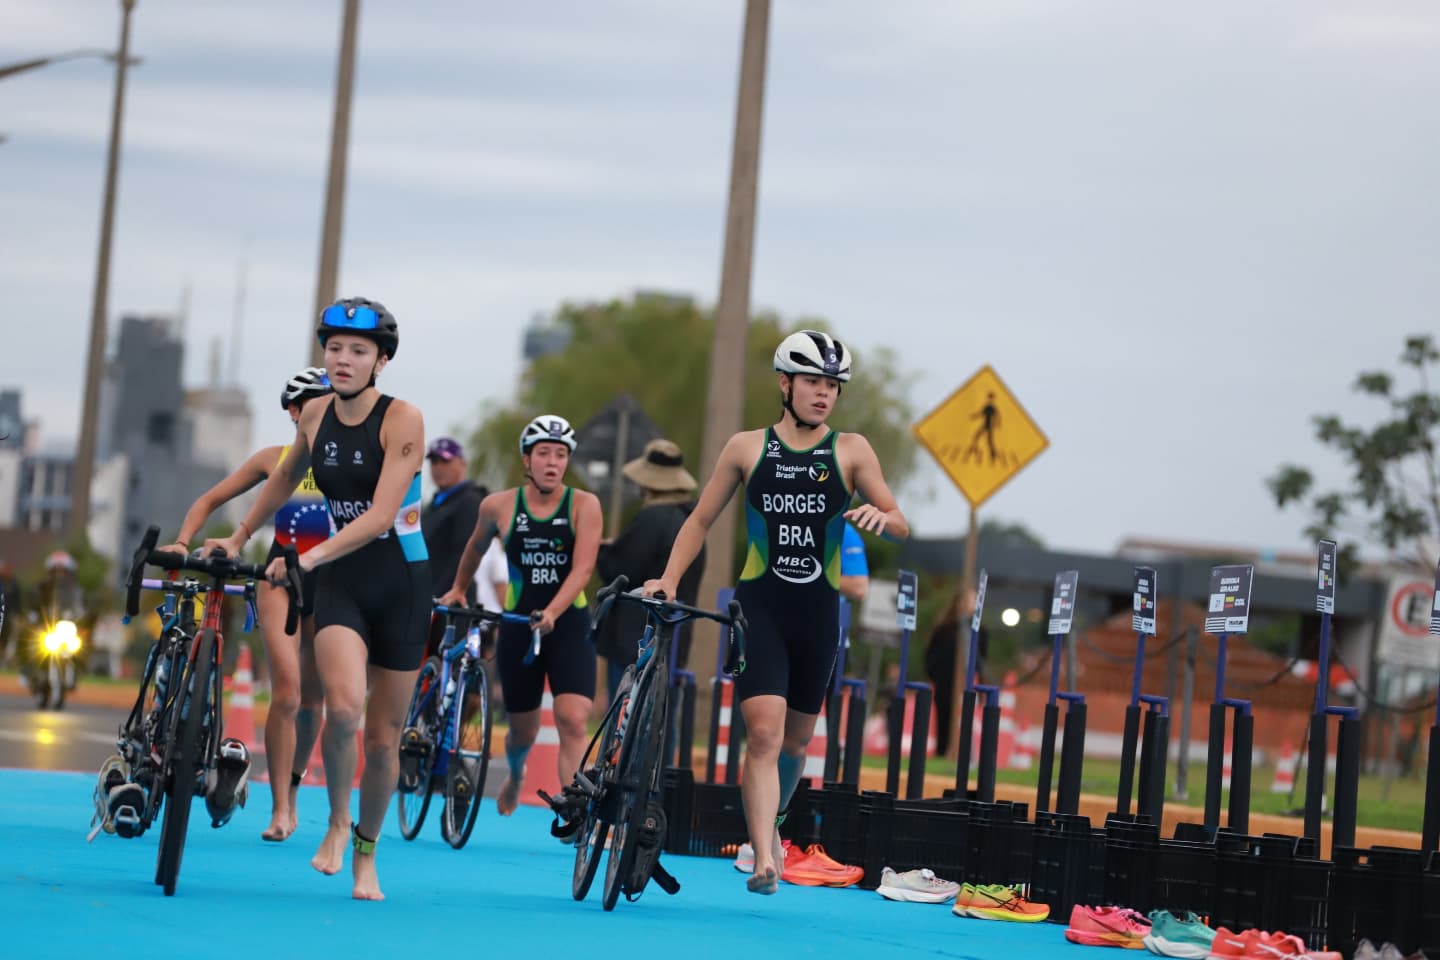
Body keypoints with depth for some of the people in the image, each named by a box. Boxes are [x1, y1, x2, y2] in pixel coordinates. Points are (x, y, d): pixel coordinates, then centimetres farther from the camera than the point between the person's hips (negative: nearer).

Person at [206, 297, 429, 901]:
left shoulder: (402, 420, -14)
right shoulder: (315, 418, 1)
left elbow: (380, 516, -23)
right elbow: (286, 478, 23)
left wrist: (309, 558, -31)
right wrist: (237, 540, 29)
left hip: (400, 582, -2)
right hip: (341, 582, 2)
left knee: (383, 737, 5)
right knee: (343, 705, -24)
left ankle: (365, 856, 24)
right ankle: (337, 820, 0)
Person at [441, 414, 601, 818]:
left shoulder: (584, 505, -8)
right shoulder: (499, 506, -2)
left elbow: (582, 568, -18)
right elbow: (477, 545, 20)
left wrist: (552, 612, -32)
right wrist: (458, 588, 32)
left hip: (569, 625, -2)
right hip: (518, 626, 2)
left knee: (573, 721, -20)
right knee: (523, 731, 13)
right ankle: (515, 775, 48)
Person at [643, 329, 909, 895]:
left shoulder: (850, 451, 4)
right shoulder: (747, 447, 5)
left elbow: (901, 527, 2)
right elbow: (702, 519, 12)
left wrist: (881, 517, -21)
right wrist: (669, 579, 0)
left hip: (818, 613, 2)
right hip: (759, 606, -2)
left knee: (796, 739, 12)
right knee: (764, 731, -17)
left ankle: (770, 822, 39)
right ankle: (765, 860, -21)